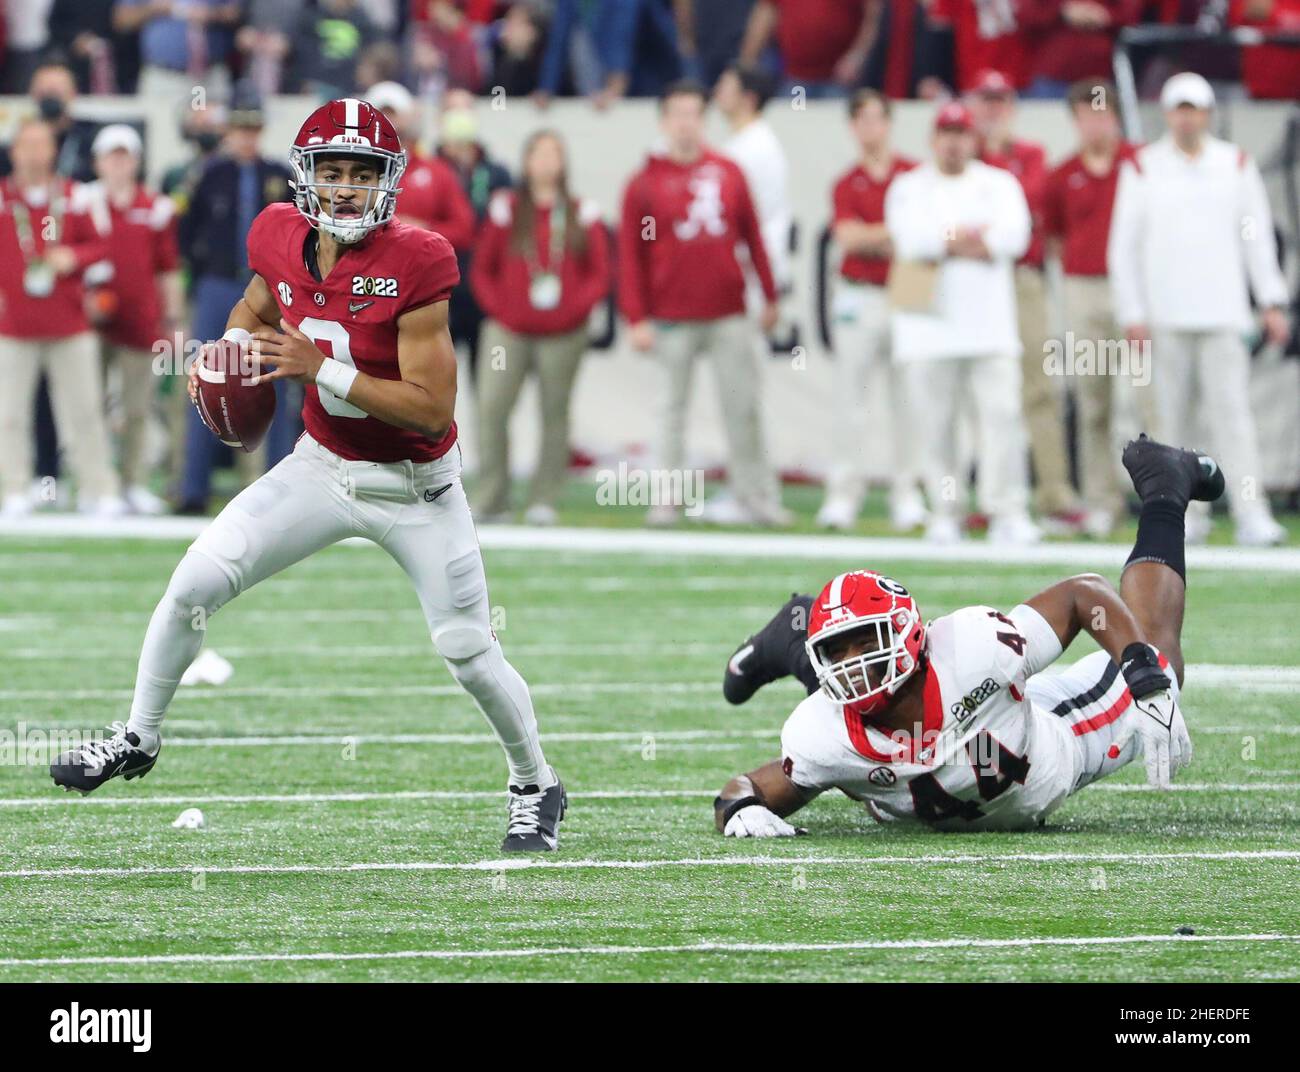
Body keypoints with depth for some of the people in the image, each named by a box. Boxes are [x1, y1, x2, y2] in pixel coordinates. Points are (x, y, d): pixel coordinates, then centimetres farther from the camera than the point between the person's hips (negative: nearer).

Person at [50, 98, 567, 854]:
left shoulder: (416, 266, -25)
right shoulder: (282, 241, -9)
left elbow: (433, 408, -27)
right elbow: (257, 309, 17)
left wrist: (320, 368, -31)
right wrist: (231, 350, -5)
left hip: (416, 486, -4)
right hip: (323, 469, 4)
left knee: (470, 652, 1)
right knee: (194, 585, -5)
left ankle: (536, 786, 27)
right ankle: (139, 740, 16)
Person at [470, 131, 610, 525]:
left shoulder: (582, 216, 6)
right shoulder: (506, 210, 6)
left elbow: (600, 275, 7)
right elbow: (482, 270, 8)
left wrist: (575, 306, -6)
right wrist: (498, 308, -4)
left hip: (562, 335, 0)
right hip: (508, 332, 0)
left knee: (555, 415, 1)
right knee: (492, 410, -11)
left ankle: (544, 502, 7)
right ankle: (492, 502, -6)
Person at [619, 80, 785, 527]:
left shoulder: (729, 174, 8)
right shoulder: (645, 183, 0)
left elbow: (753, 236, 12)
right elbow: (630, 256, -2)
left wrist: (769, 297, 12)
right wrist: (636, 318, -7)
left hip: (729, 314, 2)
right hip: (673, 320, -2)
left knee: (743, 406, 2)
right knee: (674, 406, 3)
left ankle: (756, 495, 6)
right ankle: (668, 499, 8)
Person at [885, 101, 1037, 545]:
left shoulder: (998, 184, 12)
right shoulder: (909, 187, 9)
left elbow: (1015, 235, -5)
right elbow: (910, 237, -10)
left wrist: (947, 240, -9)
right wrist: (976, 236, -8)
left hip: (990, 327, 0)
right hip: (929, 329, 0)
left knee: (1001, 415, -9)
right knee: (934, 422, -1)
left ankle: (1008, 513, -10)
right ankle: (944, 514, 6)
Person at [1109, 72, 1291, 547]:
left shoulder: (1236, 165, 10)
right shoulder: (1143, 168, 5)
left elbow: (1258, 236, 13)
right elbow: (1123, 245, 5)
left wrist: (1272, 302, 7)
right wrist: (1131, 313, -1)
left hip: (1222, 310, 0)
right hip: (1164, 315, 0)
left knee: (1231, 409, -10)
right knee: (1172, 414, 0)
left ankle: (1251, 514, -16)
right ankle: (1184, 512, 7)